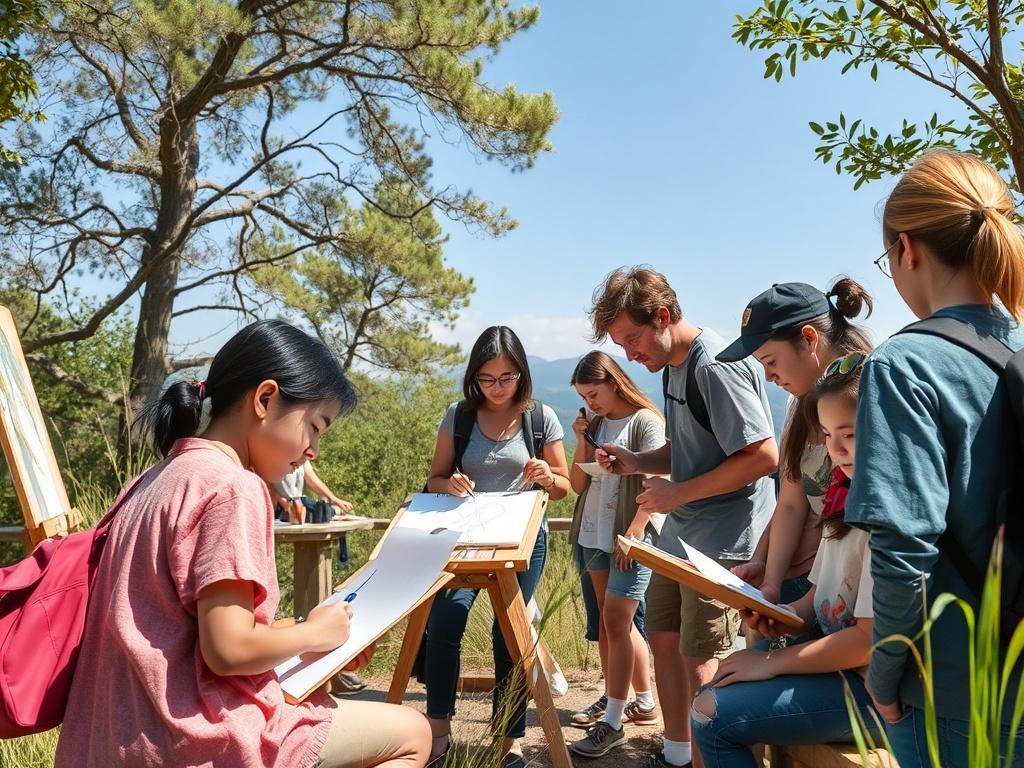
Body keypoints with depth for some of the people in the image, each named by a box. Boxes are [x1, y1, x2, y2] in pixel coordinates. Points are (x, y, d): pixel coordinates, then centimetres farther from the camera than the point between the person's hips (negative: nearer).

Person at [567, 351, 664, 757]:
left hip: (632, 536, -7)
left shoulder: (645, 420, -6)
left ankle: (612, 723, -3)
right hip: (595, 536, 7)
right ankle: (644, 703, 27)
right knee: (613, 625, 12)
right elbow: (578, 484, 10)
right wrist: (582, 440, -2)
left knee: (615, 621, -10)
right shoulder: (595, 425, 12)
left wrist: (634, 531, -18)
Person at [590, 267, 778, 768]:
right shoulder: (673, 365, 8)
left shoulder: (717, 367, -21)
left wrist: (678, 492, -19)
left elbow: (763, 456, -24)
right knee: (663, 638, 16)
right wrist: (636, 463, 1)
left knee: (699, 662, -1)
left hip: (723, 543, -10)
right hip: (680, 536, 10)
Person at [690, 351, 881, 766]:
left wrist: (771, 662, -14)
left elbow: (872, 639, -23)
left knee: (712, 714, -14)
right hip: (836, 653, 9)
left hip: (871, 686, -9)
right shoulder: (846, 498, 8)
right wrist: (785, 616, -5)